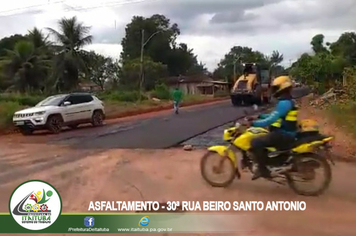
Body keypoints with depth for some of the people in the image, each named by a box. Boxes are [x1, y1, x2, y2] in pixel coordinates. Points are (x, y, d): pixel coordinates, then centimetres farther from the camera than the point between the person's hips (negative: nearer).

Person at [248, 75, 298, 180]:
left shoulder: (284, 102, -20)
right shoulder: (288, 101, 15)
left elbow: (271, 120, -26)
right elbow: (275, 115, 23)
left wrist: (253, 123, -24)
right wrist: (259, 116, 19)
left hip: (283, 135, -11)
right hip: (284, 133, 11)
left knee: (255, 143, -20)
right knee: (261, 139, 22)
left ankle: (263, 170, -11)